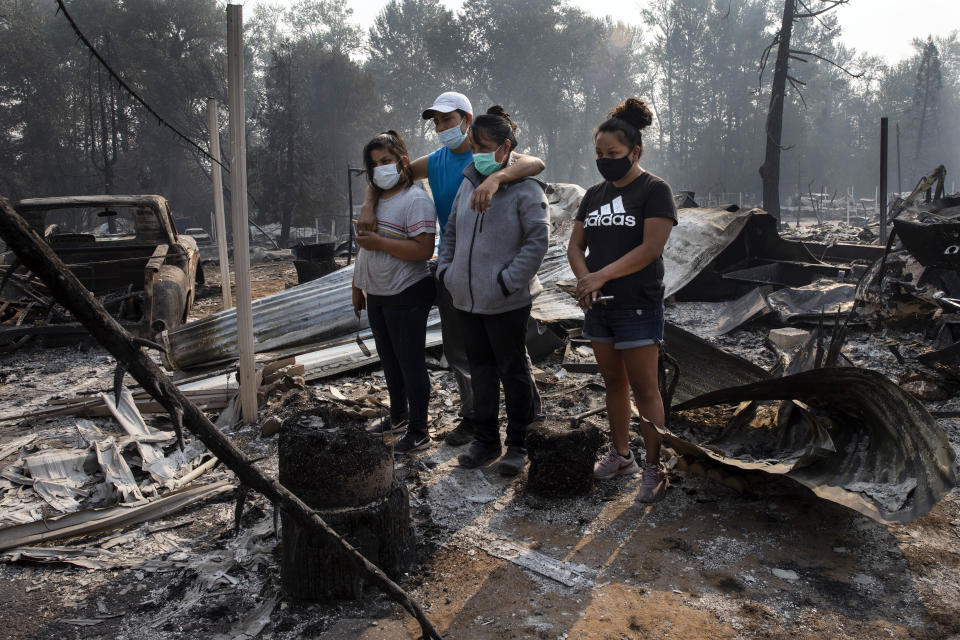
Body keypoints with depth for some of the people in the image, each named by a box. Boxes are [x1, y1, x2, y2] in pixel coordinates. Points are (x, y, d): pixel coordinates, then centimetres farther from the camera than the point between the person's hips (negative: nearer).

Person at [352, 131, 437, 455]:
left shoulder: (416, 200, -15)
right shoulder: (375, 198, 12)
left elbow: (423, 250, -25)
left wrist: (379, 243, -23)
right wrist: (357, 285, 20)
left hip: (406, 297, -9)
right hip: (376, 295, 9)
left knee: (411, 363, 0)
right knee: (389, 359, 20)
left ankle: (418, 430, 13)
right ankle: (398, 414, 38)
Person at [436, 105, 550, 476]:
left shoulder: (525, 189, -10)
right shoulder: (468, 184, 10)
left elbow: (538, 240, -15)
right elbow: (451, 231, 18)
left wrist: (508, 281, -20)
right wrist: (445, 269, 7)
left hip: (506, 303, -7)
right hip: (467, 299, 7)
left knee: (513, 371, 7)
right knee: (480, 370, 16)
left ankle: (517, 444, 21)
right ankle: (485, 440, 29)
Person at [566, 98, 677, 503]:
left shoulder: (654, 191, -6)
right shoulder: (594, 194, 13)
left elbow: (651, 248, -17)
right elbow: (575, 245, 10)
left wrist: (602, 275, -21)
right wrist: (584, 280, -9)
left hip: (638, 307, -6)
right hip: (598, 306, 6)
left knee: (644, 387, -3)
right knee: (613, 382, 14)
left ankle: (655, 467, 7)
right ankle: (621, 455, 27)